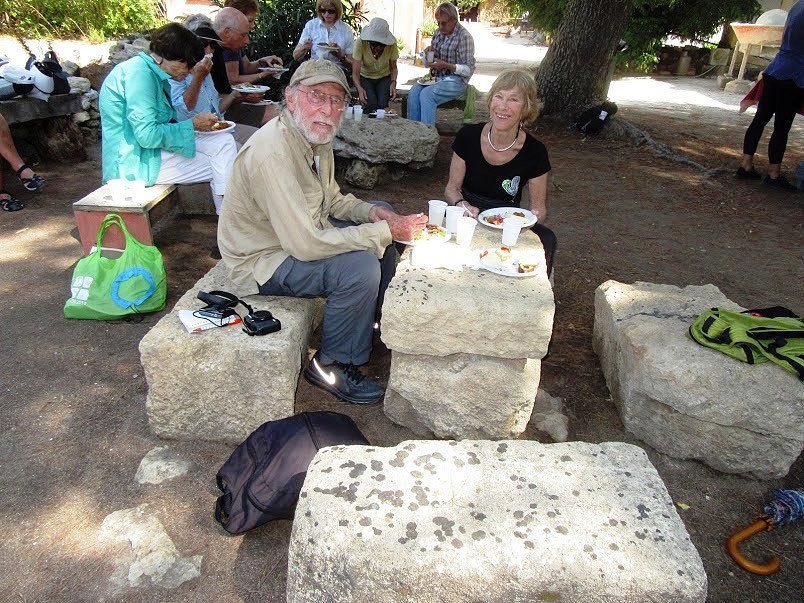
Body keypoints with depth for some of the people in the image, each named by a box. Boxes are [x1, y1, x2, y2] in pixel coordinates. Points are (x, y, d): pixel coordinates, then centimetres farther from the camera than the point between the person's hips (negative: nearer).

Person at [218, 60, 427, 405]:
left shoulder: (317, 137, -1)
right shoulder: (272, 152, -31)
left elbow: (332, 199, 13)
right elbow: (307, 244, -35)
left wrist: (371, 212, -8)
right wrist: (386, 231, -28)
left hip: (303, 235, 10)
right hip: (262, 260, -10)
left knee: (383, 216, 12)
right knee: (360, 267, -29)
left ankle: (378, 324, 24)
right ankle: (332, 366, -5)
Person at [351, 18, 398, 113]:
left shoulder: (391, 44, -18)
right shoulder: (360, 43, -24)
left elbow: (393, 67, -2)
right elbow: (355, 73, -24)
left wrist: (393, 82, -21)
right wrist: (359, 88, -42)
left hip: (384, 78, 1)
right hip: (365, 78, -1)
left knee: (382, 104, -26)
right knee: (371, 103, -28)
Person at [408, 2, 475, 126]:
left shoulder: (464, 37, -11)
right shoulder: (439, 32, 11)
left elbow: (469, 69, -13)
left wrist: (446, 65, -23)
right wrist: (430, 50, 3)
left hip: (455, 80, -7)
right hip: (436, 77, 7)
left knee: (426, 94, -30)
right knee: (413, 93, -20)